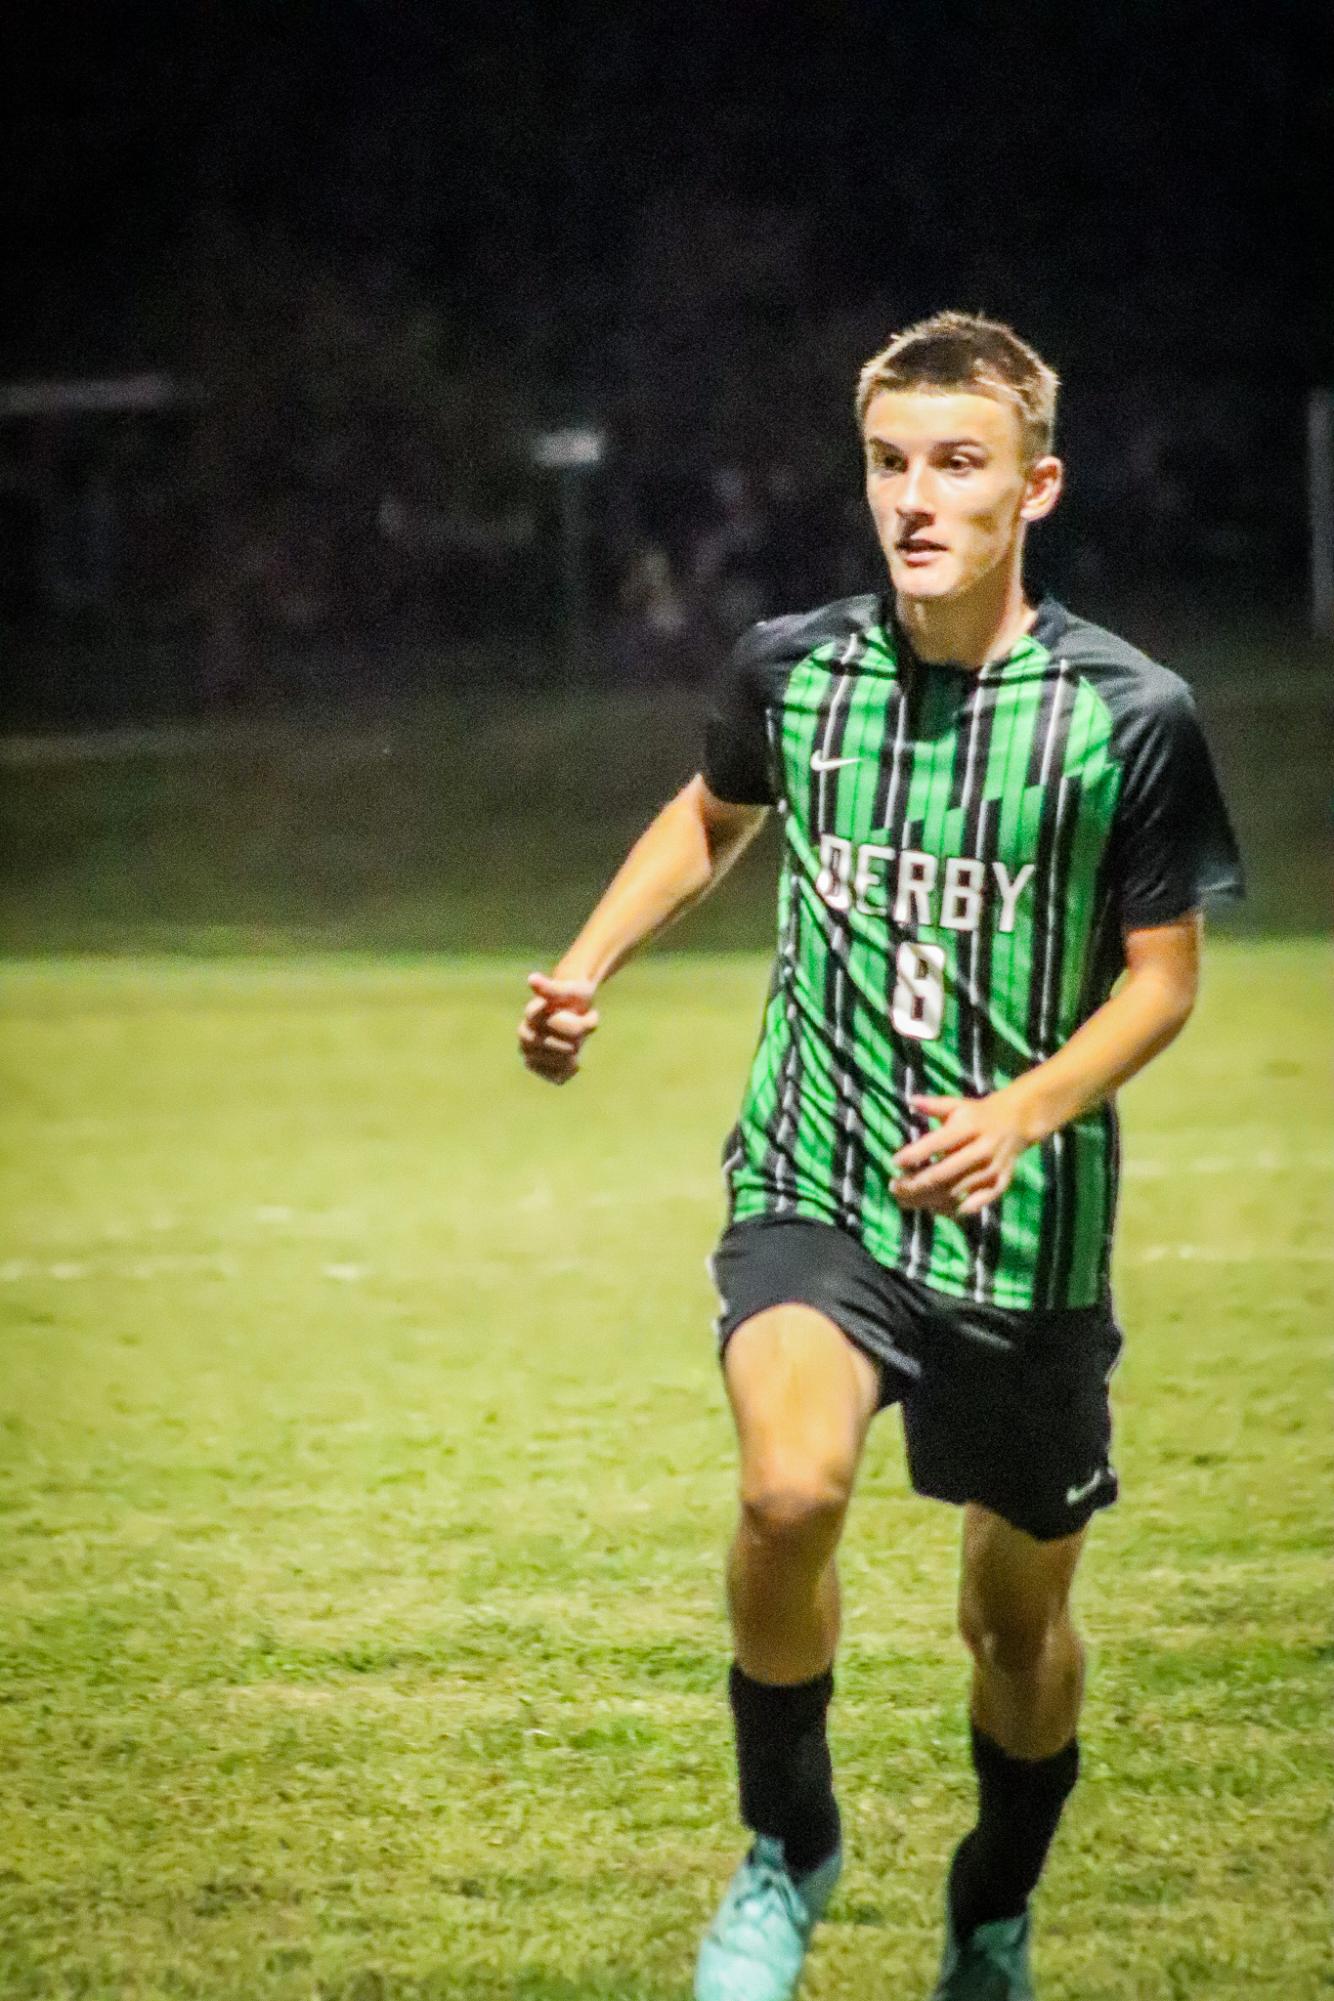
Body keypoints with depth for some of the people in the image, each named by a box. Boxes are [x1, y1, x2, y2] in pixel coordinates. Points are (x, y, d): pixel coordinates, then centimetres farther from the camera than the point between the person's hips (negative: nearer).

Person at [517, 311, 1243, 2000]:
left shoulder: (1127, 716, -10)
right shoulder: (793, 669, -2)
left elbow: (1162, 975, -2)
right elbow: (715, 812, 21)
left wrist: (1022, 1113, -18)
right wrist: (587, 966, 9)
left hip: (1029, 1229, 0)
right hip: (813, 1189, 0)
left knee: (1018, 1615, 13)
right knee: (792, 1490, -29)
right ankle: (786, 1846, -4)